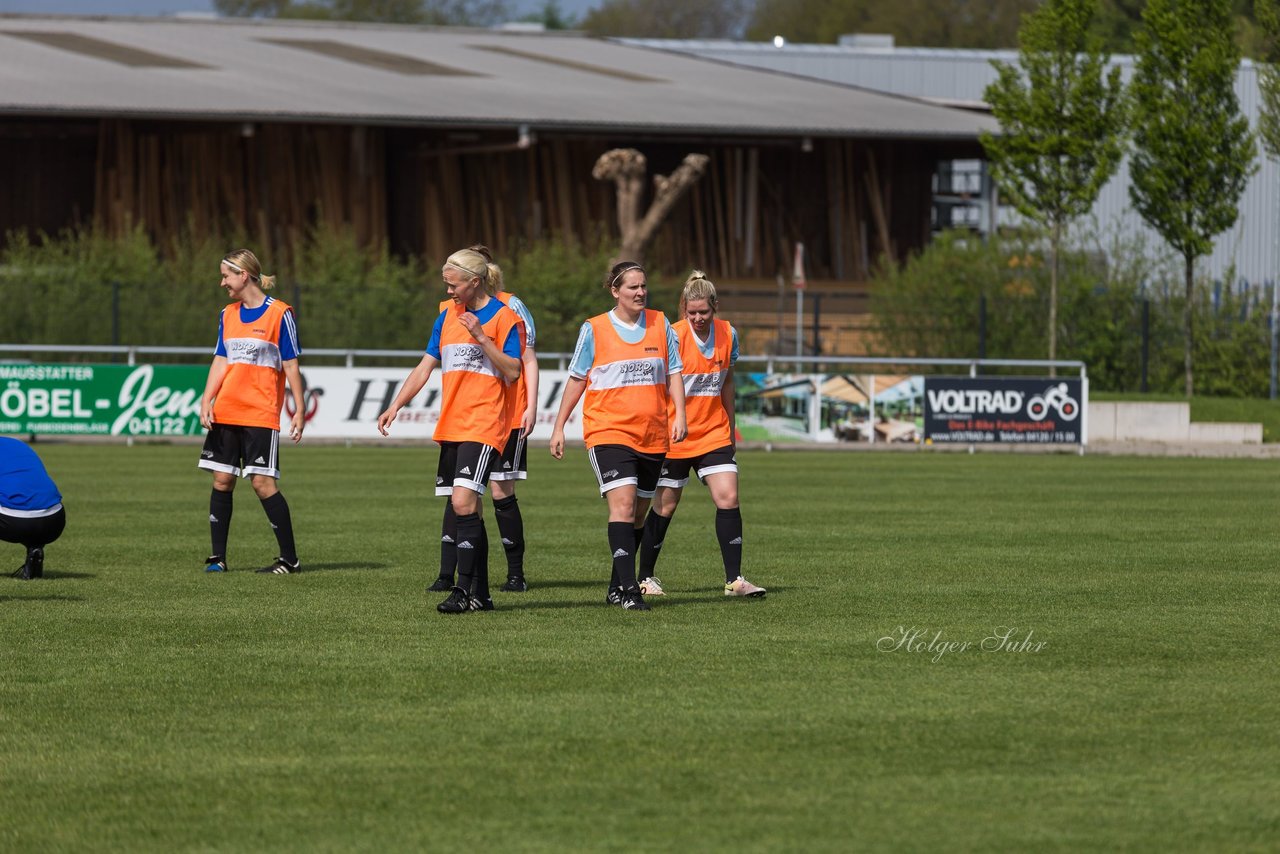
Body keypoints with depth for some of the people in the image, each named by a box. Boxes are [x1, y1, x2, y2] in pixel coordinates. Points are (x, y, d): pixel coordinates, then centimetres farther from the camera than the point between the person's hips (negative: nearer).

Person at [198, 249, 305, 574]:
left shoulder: (279, 314, -5)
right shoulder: (228, 315, 12)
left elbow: (291, 365, -4)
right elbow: (220, 362, 13)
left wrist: (299, 411, -5)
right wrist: (206, 402, 1)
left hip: (261, 414, -6)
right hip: (225, 413, 6)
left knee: (262, 482, -10)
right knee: (222, 480, 3)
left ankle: (290, 558, -3)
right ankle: (217, 557, 9)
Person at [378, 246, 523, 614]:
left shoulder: (503, 318, -5)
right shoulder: (447, 317, 15)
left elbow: (512, 372, -12)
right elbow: (425, 367, 16)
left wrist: (480, 336, -19)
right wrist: (396, 406, 6)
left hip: (484, 427, -7)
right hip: (450, 428, 7)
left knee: (463, 502, -18)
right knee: (465, 509, 8)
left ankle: (464, 591, -17)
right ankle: (479, 593, 14)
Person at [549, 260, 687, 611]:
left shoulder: (660, 325, 7)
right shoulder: (594, 329, -1)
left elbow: (673, 372, 11)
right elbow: (576, 379, 7)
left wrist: (679, 414, -3)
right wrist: (559, 427, 7)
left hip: (652, 435, 4)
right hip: (609, 431, -4)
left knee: (638, 513, 10)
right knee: (623, 503, -20)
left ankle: (617, 588, 23)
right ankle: (629, 589, -25)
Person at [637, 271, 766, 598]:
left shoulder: (728, 335, 0)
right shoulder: (673, 337, -14)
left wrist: (731, 427, 18)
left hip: (714, 433, 4)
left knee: (728, 498, -10)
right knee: (665, 506, 4)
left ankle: (734, 579, -8)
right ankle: (645, 577, 20)